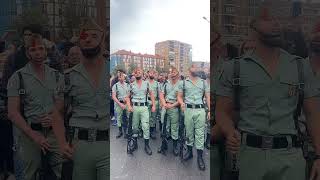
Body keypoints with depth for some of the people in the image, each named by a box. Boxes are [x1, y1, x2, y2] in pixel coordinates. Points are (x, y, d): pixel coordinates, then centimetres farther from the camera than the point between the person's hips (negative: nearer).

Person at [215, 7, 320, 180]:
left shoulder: (301, 66, 8)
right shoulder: (234, 67, 1)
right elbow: (222, 111, 3)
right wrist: (230, 133, -18)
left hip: (290, 155, 2)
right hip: (250, 153, -1)